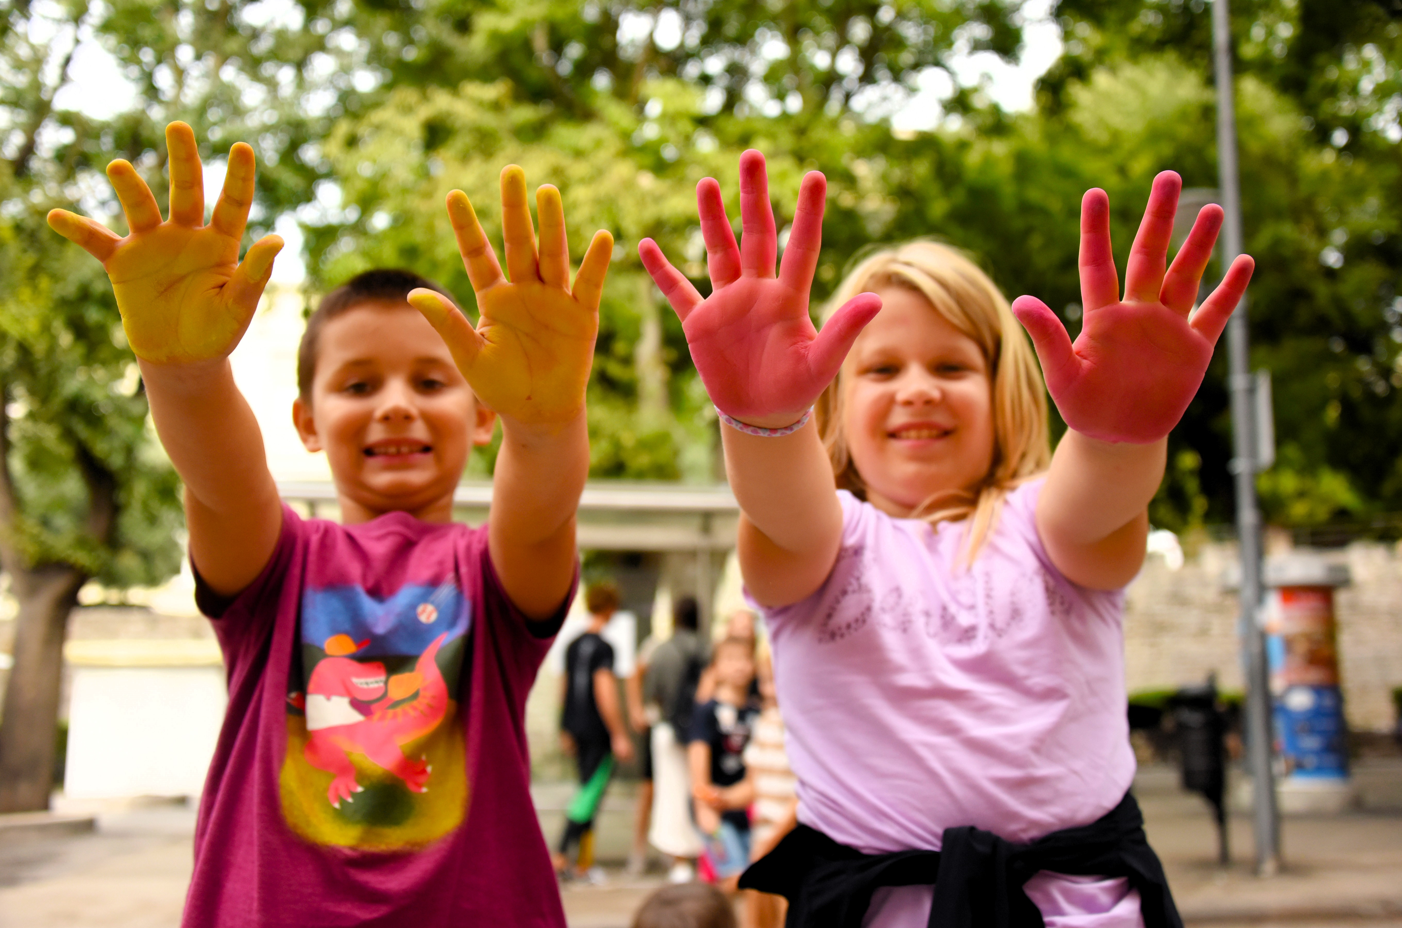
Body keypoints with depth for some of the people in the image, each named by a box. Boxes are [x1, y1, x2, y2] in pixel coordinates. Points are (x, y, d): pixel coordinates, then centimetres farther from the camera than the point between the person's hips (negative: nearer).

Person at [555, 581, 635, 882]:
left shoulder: (573, 645, 11)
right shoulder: (603, 647, -14)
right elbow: (604, 694, -19)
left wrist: (567, 731, 26)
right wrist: (619, 736, -15)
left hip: (576, 729, 8)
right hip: (597, 732, -8)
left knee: (589, 792, 14)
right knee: (590, 792, -5)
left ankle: (585, 862, 16)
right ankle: (560, 855, -10)